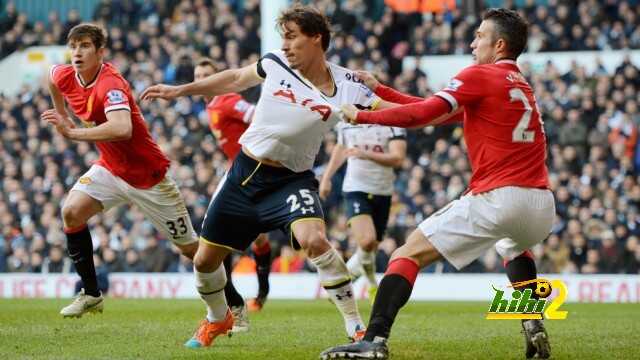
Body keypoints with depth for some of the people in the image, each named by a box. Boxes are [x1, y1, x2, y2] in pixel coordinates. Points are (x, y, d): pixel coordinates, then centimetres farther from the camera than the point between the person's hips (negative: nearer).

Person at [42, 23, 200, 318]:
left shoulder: (111, 85, -31)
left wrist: (73, 133, -42)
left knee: (191, 247, 3)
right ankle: (91, 294, -4)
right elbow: (52, 77, 20)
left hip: (148, 177, -6)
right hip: (110, 169, 6)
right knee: (71, 213, -17)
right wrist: (63, 117, 20)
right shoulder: (65, 76, -7)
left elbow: (122, 129, -48)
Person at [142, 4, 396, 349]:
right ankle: (217, 319, 40)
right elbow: (235, 79, 14)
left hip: (292, 179, -4)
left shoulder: (346, 87, -13)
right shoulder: (275, 64, -5)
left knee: (314, 240, -32)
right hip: (245, 173, 4)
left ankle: (356, 327, -20)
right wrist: (180, 90, 16)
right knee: (204, 259, 8)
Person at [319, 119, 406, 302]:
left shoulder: (393, 125, -6)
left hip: (382, 192, 1)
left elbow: (398, 158, -17)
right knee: (367, 241, -23)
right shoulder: (346, 123, 3)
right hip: (356, 189, -1)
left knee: (371, 248, 9)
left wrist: (367, 154, -30)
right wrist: (326, 177, 25)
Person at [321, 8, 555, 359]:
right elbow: (439, 113, 25)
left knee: (407, 254, -4)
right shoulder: (521, 87, 24)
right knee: (514, 248, 41)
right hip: (541, 204, 8)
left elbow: (423, 114, -12)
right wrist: (380, 90, 24)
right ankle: (534, 328, 23)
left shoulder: (479, 76, -1)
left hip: (497, 198, -8)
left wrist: (361, 116, -2)